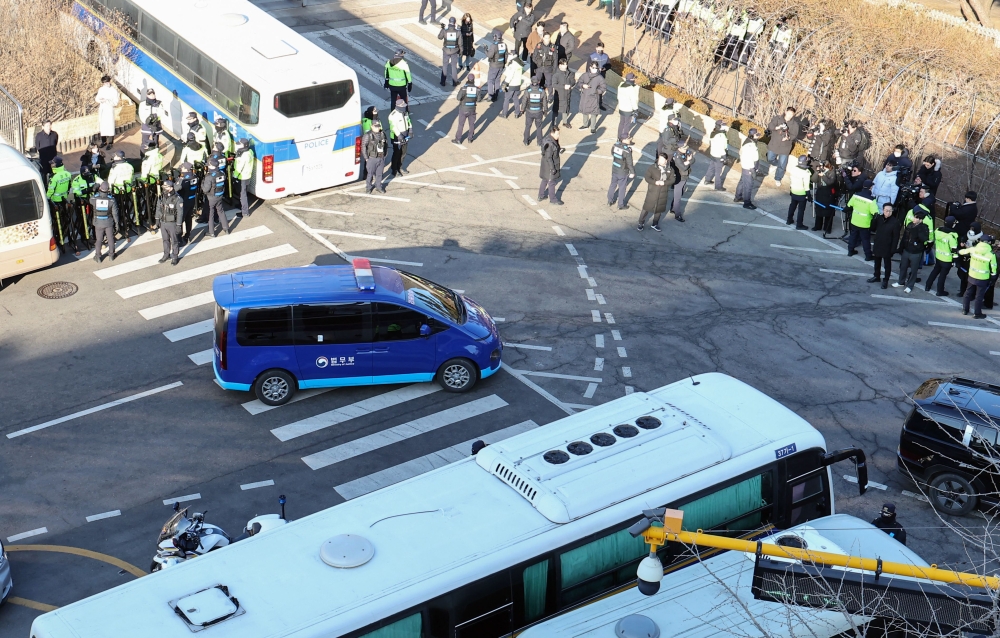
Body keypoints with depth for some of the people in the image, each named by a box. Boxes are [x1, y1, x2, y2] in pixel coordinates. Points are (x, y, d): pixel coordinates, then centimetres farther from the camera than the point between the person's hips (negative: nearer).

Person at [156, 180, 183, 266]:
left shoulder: (177, 199, -20)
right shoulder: (161, 197, -3)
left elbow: (180, 213, -17)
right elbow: (158, 208, 12)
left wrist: (178, 225, -17)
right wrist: (157, 219, 12)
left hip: (172, 223, -5)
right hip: (163, 222, 5)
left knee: (174, 241, 8)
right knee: (165, 240, 19)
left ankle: (175, 257, 22)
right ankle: (166, 255, 36)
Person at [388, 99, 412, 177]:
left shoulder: (405, 113, 4)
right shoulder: (393, 115, -22)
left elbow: (408, 120, 17)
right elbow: (393, 127, -26)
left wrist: (410, 128, 1)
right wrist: (399, 135, -32)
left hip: (404, 136, 8)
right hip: (397, 137, -8)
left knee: (403, 153, 18)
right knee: (396, 154, 0)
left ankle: (399, 167, 36)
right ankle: (393, 170, 12)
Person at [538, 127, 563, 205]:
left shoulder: (552, 139, -2)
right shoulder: (549, 144, -30)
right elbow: (548, 157, -26)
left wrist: (559, 149, -3)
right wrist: (552, 168, -21)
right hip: (549, 165, -9)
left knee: (545, 180, 23)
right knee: (552, 182, 7)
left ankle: (541, 196, 37)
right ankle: (553, 200, 23)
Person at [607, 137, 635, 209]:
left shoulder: (615, 145, -10)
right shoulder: (627, 150, -28)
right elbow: (630, 163, -20)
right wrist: (632, 172, -7)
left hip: (614, 170, 6)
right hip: (623, 173, -6)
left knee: (613, 185, 24)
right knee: (622, 188, 11)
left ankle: (609, 201, 39)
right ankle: (621, 205, 24)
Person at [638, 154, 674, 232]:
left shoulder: (670, 170, 0)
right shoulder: (652, 167, -8)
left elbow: (672, 180, -4)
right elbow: (647, 177, -9)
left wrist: (664, 182, -20)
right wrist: (655, 182, -24)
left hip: (663, 193, 3)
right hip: (652, 191, -3)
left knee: (659, 209, 14)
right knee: (647, 207, 1)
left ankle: (655, 224, 31)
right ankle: (641, 223, 15)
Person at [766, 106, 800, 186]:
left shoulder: (795, 124, -10)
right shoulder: (777, 118, -10)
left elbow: (794, 135, -14)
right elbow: (770, 126, -21)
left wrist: (788, 137, -36)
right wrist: (778, 127, -39)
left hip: (785, 147, -2)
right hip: (774, 145, 2)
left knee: (782, 165, 4)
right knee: (770, 159, 20)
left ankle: (778, 179, 27)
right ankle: (775, 164, 56)